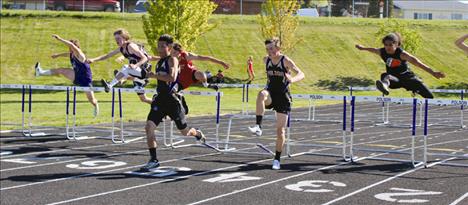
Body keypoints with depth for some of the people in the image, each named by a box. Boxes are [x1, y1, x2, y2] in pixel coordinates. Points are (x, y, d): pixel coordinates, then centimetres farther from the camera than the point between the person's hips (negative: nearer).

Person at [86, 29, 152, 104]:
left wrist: (135, 65, -44)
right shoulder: (121, 49, 8)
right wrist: (93, 60, 2)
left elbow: (145, 58, -26)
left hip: (144, 71, -11)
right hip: (138, 73, 11)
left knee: (126, 68, -36)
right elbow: (107, 56, 15)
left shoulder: (130, 46, -18)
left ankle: (110, 85, -41)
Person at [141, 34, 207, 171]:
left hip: (172, 99, -7)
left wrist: (154, 76, -21)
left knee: (185, 131, 8)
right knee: (149, 127, -11)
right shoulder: (160, 61, 14)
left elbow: (172, 77, -26)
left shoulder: (172, 59, -10)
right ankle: (153, 160, -6)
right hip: (160, 99, 7)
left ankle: (198, 134, 44)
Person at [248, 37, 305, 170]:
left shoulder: (286, 61, -10)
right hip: (271, 94, 3)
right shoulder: (266, 60, 4)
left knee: (280, 130, 0)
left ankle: (277, 159, 15)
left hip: (283, 97, -3)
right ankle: (258, 127, -40)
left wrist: (292, 79, -38)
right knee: (262, 94, -37)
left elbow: (301, 74, -19)